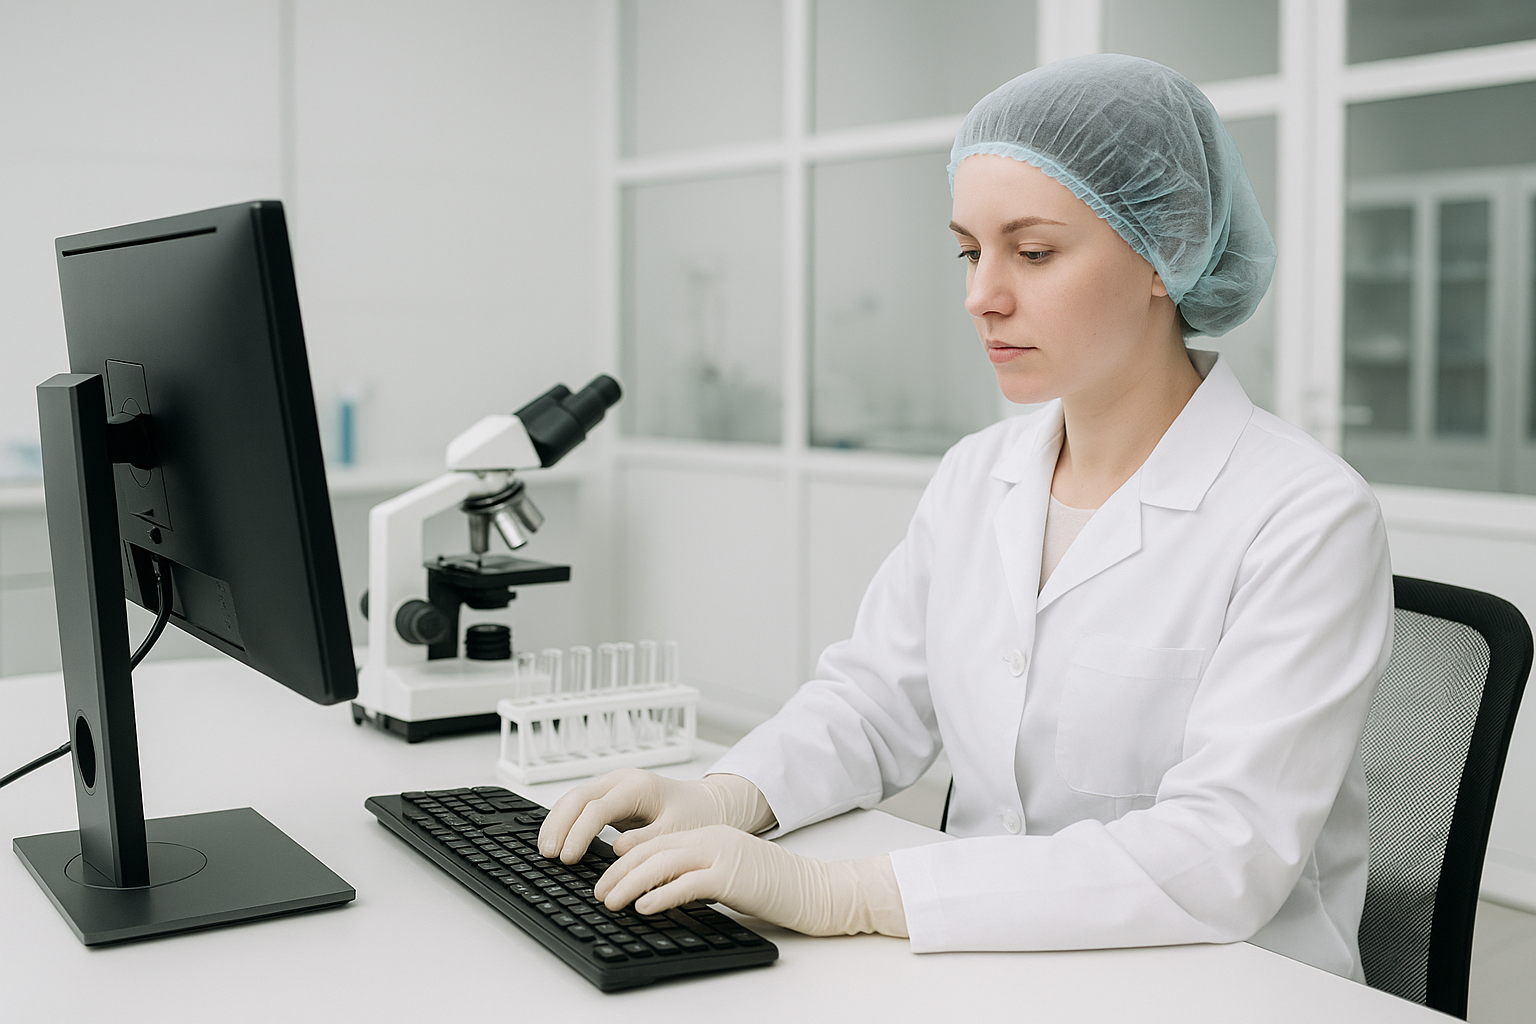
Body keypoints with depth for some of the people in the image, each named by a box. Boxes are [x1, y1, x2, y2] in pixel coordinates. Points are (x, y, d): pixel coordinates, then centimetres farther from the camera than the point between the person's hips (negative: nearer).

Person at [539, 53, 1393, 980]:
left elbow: (1222, 859, -24)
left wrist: (842, 894, -29)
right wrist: (719, 800, -9)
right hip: (989, 976, 5)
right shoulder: (976, 477, 7)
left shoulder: (1308, 520, -16)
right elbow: (875, 701, 13)